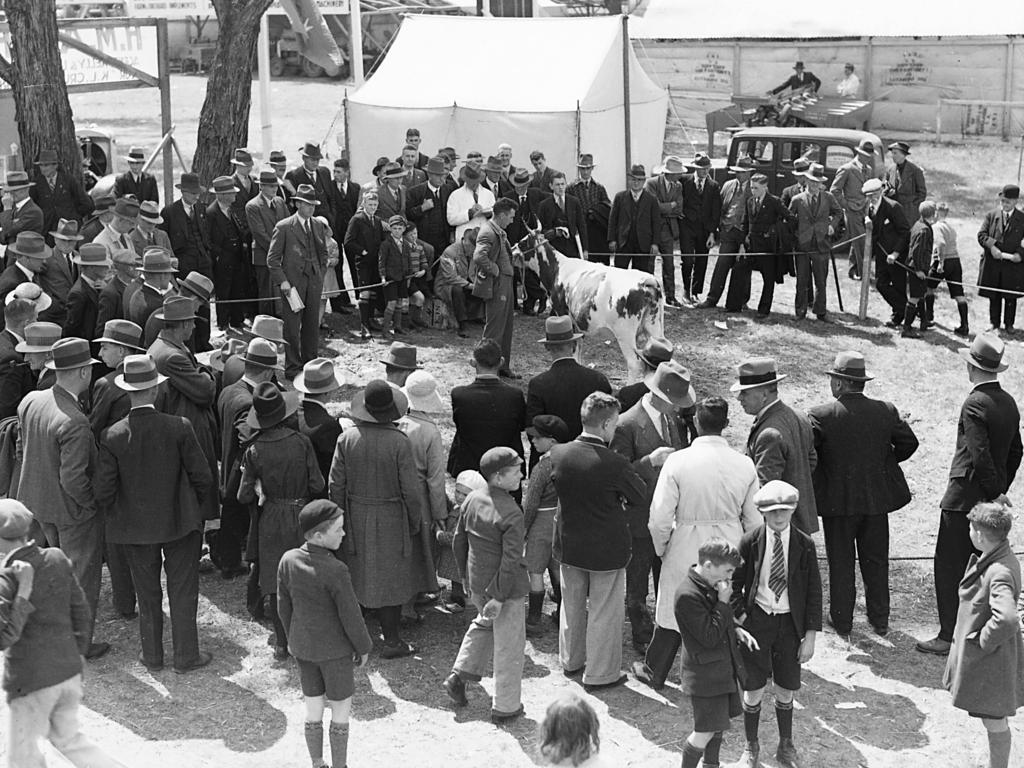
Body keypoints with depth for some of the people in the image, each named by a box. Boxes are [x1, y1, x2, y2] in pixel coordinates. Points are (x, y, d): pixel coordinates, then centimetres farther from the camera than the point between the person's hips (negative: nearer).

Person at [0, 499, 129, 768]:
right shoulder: (57, 559, -3)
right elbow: (81, 611, 6)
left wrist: (24, 594, -24)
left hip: (31, 680, -6)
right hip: (69, 669, 6)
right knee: (68, 739, 25)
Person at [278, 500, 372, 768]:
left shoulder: (288, 561, -10)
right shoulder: (335, 571, -28)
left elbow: (284, 607, 2)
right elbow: (350, 616, -18)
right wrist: (363, 647, -2)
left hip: (303, 647, 6)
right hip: (335, 650, -6)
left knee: (313, 712, 18)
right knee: (340, 714, 11)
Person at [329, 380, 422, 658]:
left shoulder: (347, 439, -8)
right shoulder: (399, 442, -18)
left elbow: (336, 484, -2)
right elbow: (409, 489, -13)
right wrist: (414, 521, 2)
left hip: (356, 518, 3)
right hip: (390, 519, -3)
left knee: (357, 573, 18)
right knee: (391, 578, 8)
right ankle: (392, 640, 13)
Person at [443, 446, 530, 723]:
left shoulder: (472, 500, -2)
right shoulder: (511, 514, -24)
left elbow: (459, 541, 8)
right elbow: (511, 560, -25)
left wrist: (466, 576, 20)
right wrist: (499, 597, -18)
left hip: (476, 580, 7)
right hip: (502, 586, -7)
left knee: (485, 622, 33)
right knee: (509, 645, 8)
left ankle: (459, 676, 29)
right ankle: (505, 708, 18)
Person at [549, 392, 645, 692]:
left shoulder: (558, 454, -12)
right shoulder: (614, 464, -26)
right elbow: (640, 497, -11)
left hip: (568, 544, 5)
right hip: (607, 548, -5)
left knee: (572, 606, 23)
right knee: (604, 612, 11)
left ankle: (571, 661, 41)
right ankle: (600, 673, 22)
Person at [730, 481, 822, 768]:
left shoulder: (804, 545, -6)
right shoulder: (750, 542, -7)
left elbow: (813, 592, -1)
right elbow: (734, 583, 3)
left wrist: (810, 636, -3)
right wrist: (740, 618, -7)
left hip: (789, 623, 1)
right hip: (756, 620, 0)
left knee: (785, 691, 9)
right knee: (753, 690, 5)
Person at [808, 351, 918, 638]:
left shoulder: (821, 416, -15)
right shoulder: (886, 411, -5)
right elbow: (909, 442, 4)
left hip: (837, 501, -3)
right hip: (877, 498, 3)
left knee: (841, 563, 11)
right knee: (876, 561, 15)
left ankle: (841, 619, 20)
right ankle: (880, 619, 24)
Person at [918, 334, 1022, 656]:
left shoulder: (975, 404, -19)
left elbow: (981, 457, -23)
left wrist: (996, 494, -14)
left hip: (965, 498, -8)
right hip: (990, 498, 8)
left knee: (949, 566, -1)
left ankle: (950, 636, 2)